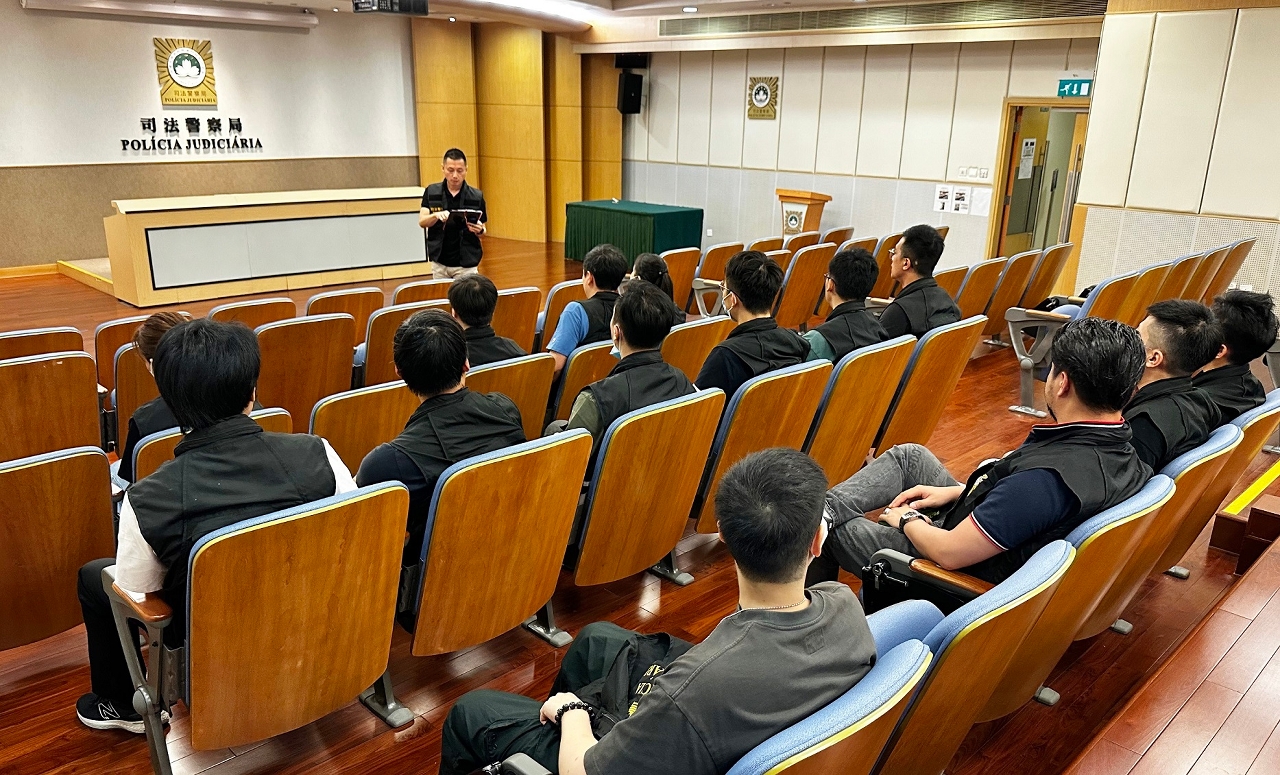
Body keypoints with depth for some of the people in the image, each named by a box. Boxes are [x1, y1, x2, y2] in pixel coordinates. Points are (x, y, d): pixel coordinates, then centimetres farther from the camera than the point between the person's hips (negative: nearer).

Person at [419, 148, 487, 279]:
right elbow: (422, 222, -7)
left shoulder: (476, 196, -3)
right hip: (439, 262, 2)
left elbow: (483, 230, 4)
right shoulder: (431, 192, 0)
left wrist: (479, 230, -20)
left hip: (466, 264, -1)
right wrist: (436, 216, -27)